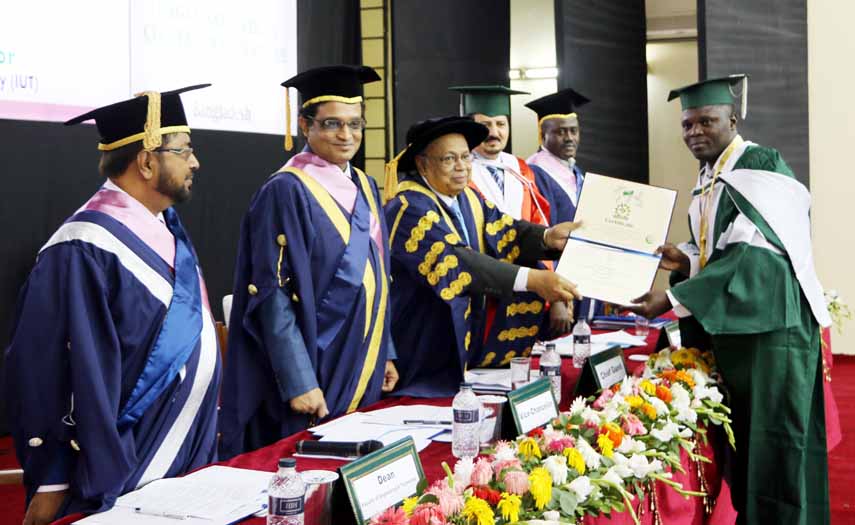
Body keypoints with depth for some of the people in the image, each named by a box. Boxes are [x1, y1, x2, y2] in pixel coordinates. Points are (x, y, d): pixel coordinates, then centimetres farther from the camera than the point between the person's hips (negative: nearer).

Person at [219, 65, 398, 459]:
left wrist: (386, 352, 13)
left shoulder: (364, 188, 10)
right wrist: (299, 382, -22)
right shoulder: (287, 192, -13)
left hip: (365, 368, 7)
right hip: (315, 372, -7)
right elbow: (275, 294, -17)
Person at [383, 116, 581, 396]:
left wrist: (548, 237, -26)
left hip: (464, 335, 7)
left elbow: (502, 231, -6)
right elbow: (454, 261, -32)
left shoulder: (467, 197, 7)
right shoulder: (410, 208, -20)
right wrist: (531, 279, -39)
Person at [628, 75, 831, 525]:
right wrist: (685, 259, 0)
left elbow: (755, 254, -23)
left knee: (774, 447, -4)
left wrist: (672, 299, -24)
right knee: (743, 441, 14)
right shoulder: (709, 181, 13)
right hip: (728, 326, 8)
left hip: (772, 324, -8)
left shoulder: (761, 167, -13)